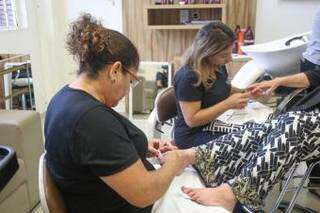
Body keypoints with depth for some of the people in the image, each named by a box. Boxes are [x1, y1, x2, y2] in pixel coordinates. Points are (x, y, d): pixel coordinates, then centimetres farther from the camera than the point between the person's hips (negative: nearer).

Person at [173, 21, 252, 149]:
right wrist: (228, 104, -27)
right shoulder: (188, 77, -24)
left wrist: (243, 92, 0)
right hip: (192, 136, -8)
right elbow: (192, 120, -24)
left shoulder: (218, 66, 0)